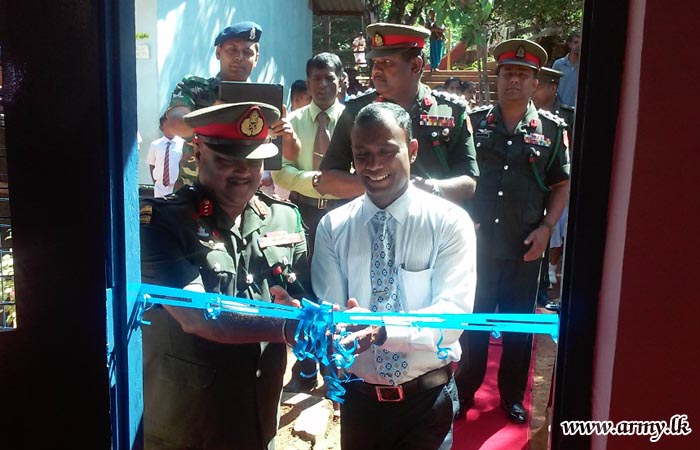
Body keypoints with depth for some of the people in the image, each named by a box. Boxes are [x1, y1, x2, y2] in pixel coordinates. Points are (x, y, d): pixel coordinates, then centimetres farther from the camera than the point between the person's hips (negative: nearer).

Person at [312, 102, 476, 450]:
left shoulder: (450, 221, -10)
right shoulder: (332, 227, -3)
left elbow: (453, 315, -19)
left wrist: (383, 328, -36)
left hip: (428, 397, -2)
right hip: (360, 395, 2)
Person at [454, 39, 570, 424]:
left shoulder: (551, 128, 2)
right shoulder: (475, 121, 2)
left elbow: (562, 184, 5)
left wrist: (546, 227, -6)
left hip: (525, 248, 0)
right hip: (476, 243, 0)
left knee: (519, 325, 13)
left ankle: (512, 395, 32)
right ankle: (464, 390, 29)